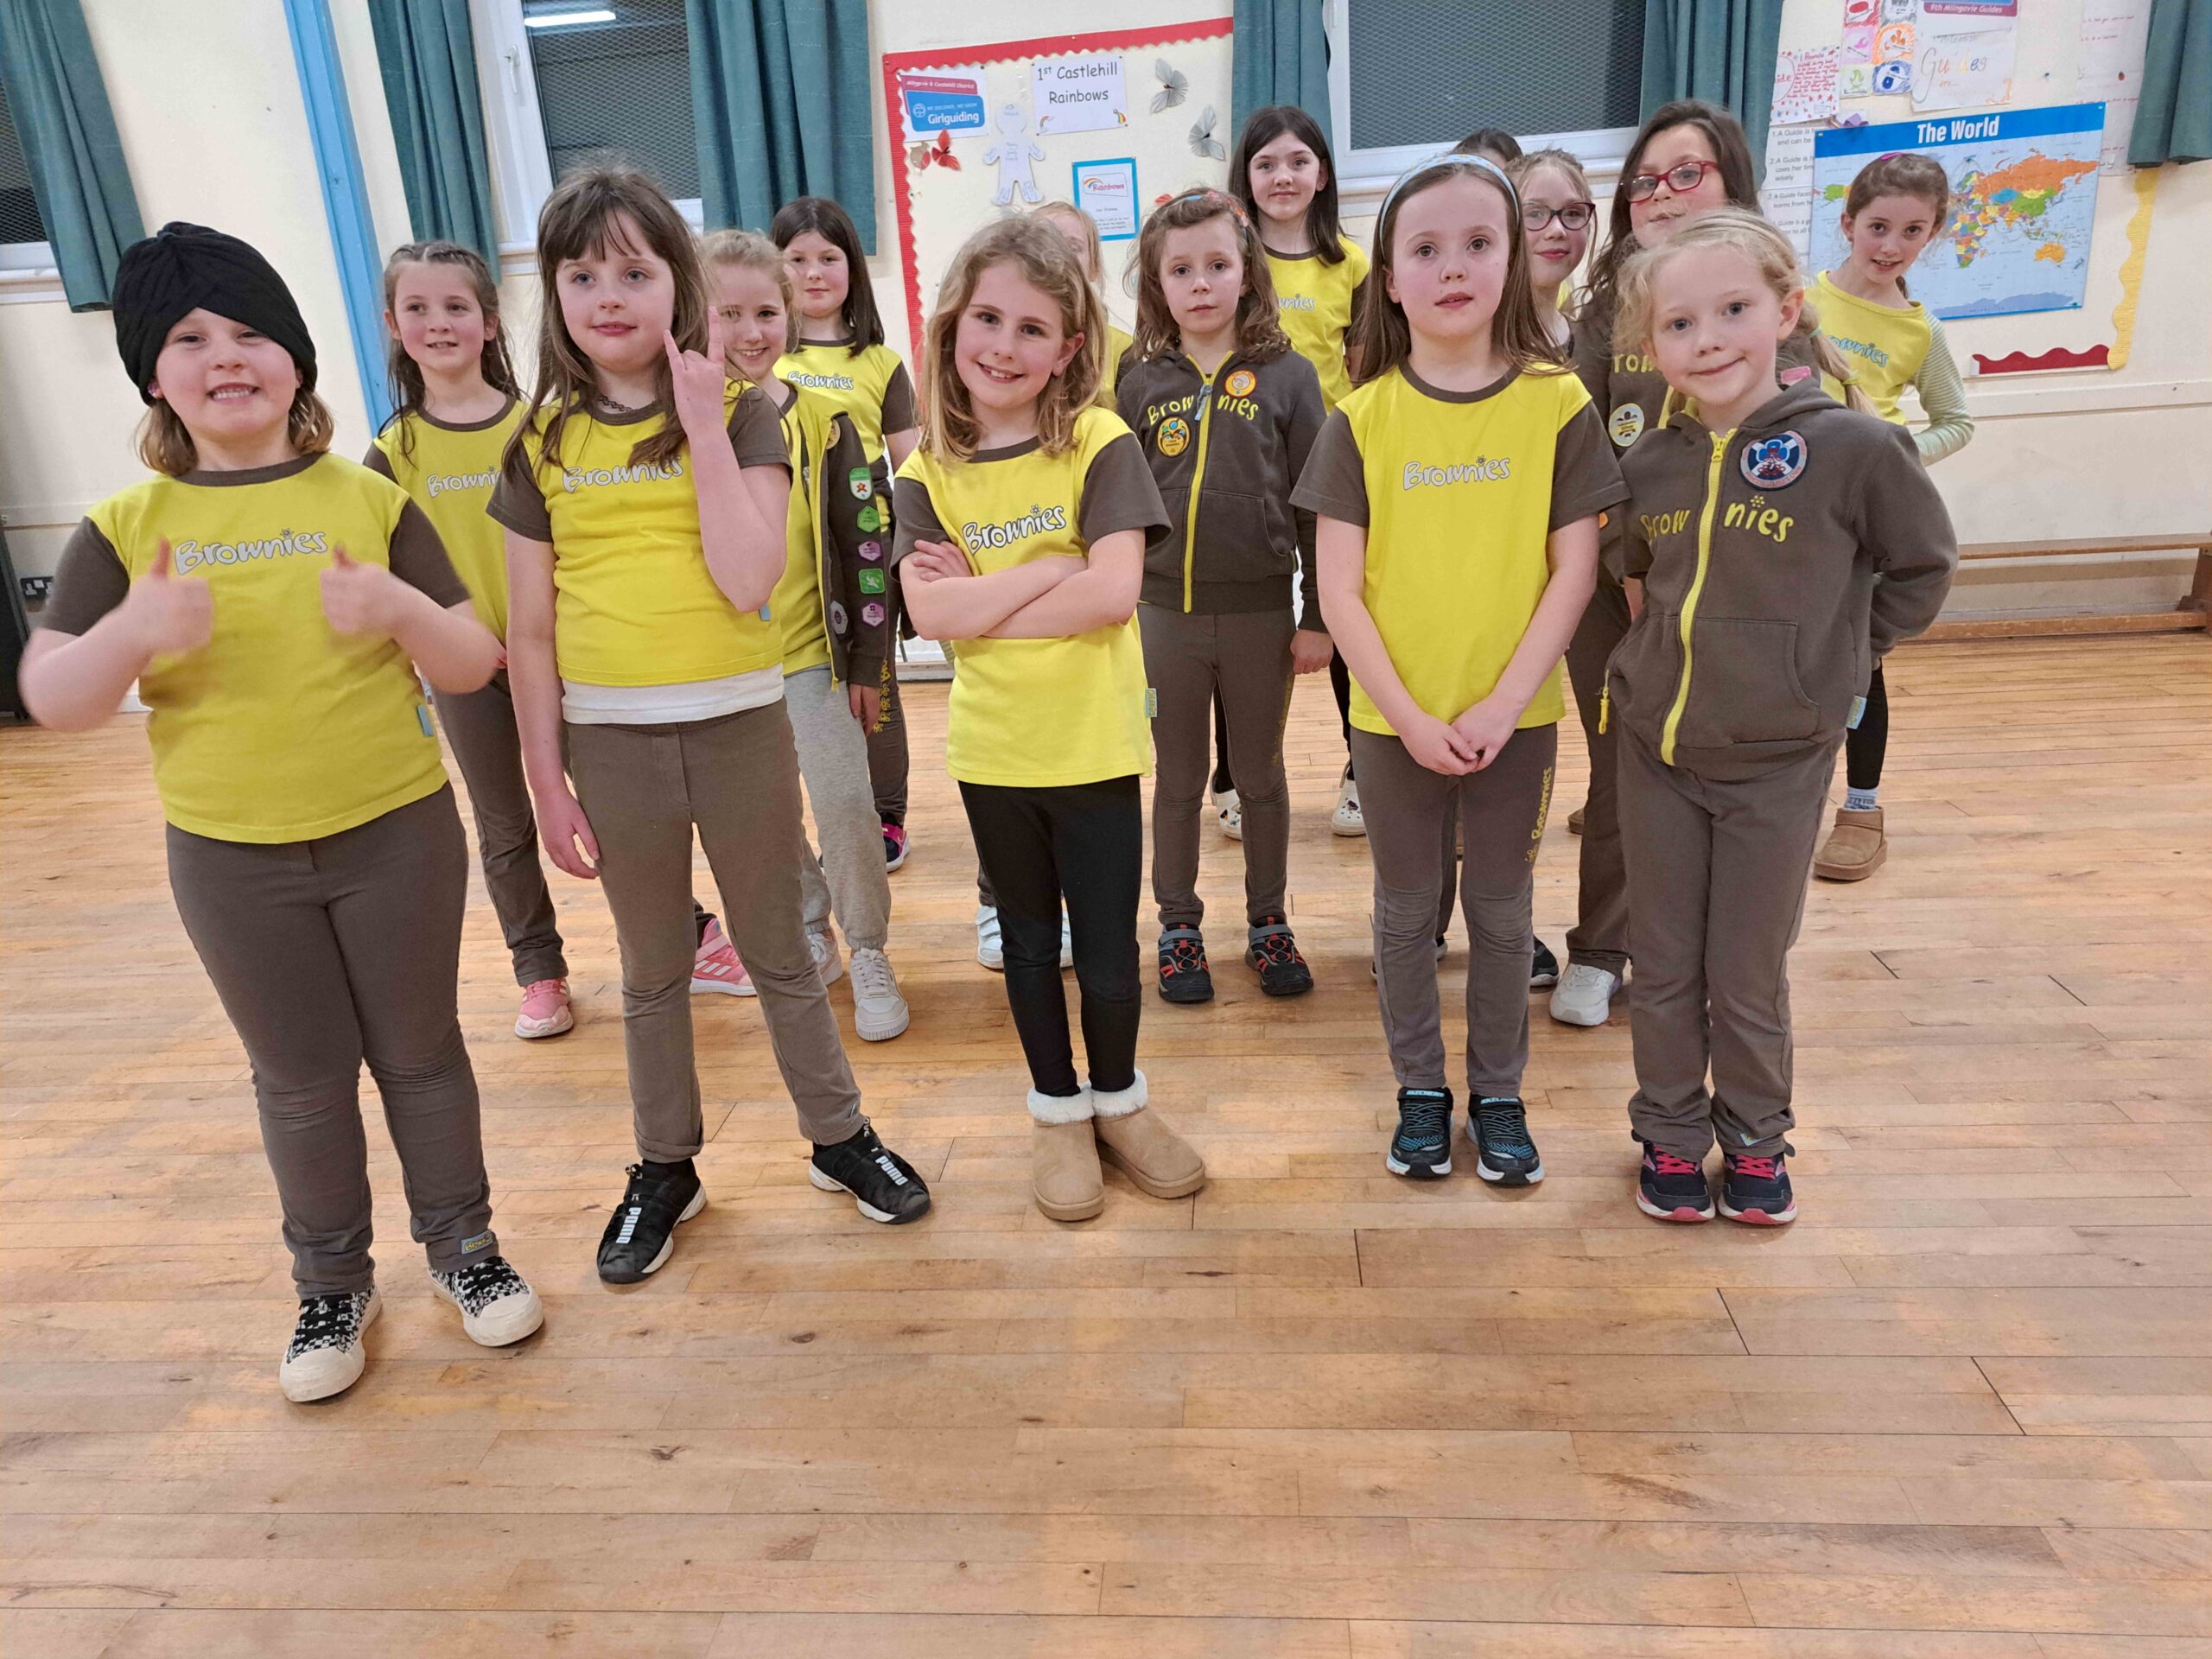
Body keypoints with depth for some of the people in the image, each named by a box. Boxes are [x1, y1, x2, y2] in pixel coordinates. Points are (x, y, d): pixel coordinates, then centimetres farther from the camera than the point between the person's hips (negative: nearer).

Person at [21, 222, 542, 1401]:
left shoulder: (371, 501, -3)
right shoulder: (124, 527, -1)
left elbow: (473, 667, -4)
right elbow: (49, 701, -4)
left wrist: (402, 609, -25)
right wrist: (129, 635, -25)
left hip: (398, 834, -1)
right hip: (229, 860, 1)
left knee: (420, 1052, 12)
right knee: (301, 1081, 14)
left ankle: (462, 1245, 32)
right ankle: (333, 1283, 33)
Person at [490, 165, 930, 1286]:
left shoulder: (739, 414, -4)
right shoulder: (543, 443, 2)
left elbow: (750, 579, -19)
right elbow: (530, 631, 3)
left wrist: (701, 419, -17)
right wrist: (546, 776, 1)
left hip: (738, 722, -2)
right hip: (608, 736, 2)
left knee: (779, 953, 12)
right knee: (652, 970, 16)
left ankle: (839, 1136, 31)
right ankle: (664, 1169, 34)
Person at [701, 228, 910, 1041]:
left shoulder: (821, 422, -3)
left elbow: (864, 547, -1)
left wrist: (869, 661, -3)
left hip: (814, 653, -1)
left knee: (847, 804, -8)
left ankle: (869, 954, 12)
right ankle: (809, 928, 36)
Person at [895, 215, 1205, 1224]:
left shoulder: (1099, 444, -8)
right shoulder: (927, 472, -1)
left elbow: (1114, 592, -20)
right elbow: (928, 613, -14)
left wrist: (980, 600, -16)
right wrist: (1055, 570, -18)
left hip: (1094, 745, -2)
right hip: (992, 751, 3)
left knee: (1107, 948, 8)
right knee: (1029, 943, 17)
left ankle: (1119, 1100, 34)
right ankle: (1057, 1112, 36)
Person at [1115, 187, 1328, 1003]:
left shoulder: (1286, 375, -2)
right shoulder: (1141, 383, 1)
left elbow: (1316, 505, -2)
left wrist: (1320, 619, -4)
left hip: (1261, 612, -1)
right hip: (1166, 615, 1)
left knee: (1263, 777, 13)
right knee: (1179, 782, 12)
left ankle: (1269, 923, 29)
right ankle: (1179, 928, 26)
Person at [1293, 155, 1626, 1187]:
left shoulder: (1557, 405, -4)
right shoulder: (1362, 419, -4)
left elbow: (1574, 570, -5)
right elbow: (1339, 590, -7)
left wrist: (1502, 704, -14)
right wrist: (1411, 716, -13)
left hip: (1515, 716, 0)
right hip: (1393, 718, 0)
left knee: (1502, 910, 12)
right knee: (1406, 910, 13)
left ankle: (1499, 1096, 31)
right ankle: (1419, 1093, 30)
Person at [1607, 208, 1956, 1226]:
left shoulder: (1853, 448, -13)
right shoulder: (1648, 465, -3)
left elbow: (1921, 569, 1)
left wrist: (1835, 660, -1)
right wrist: (1677, 642, 5)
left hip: (1779, 761, -2)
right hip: (1656, 751, 3)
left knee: (1749, 974, 9)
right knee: (1664, 969, 11)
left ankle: (1755, 1141, 33)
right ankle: (1671, 1138, 30)